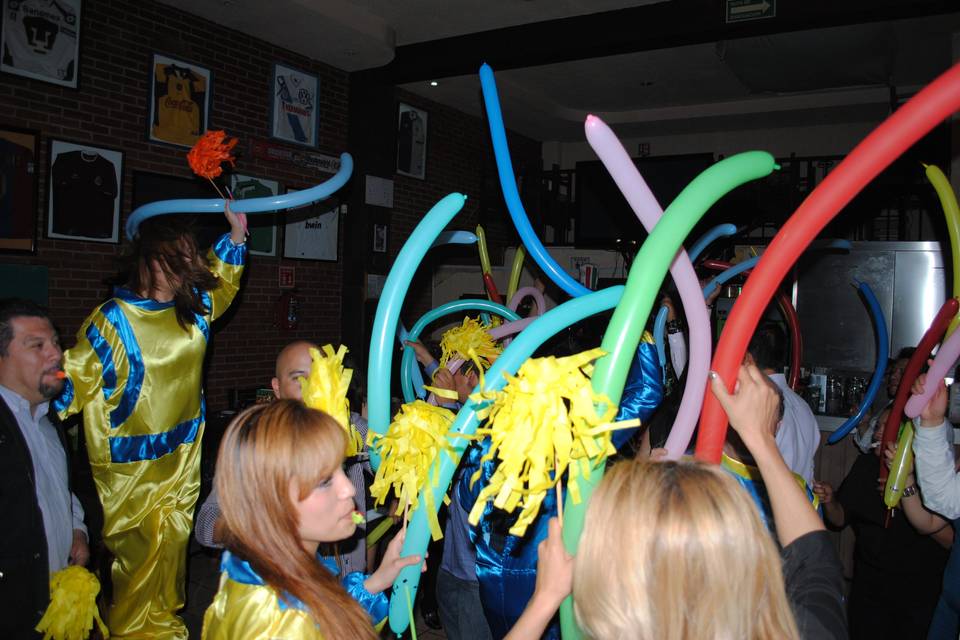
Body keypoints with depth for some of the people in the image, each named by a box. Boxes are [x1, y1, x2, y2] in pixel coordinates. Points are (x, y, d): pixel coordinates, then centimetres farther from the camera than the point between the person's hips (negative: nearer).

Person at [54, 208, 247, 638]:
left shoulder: (192, 307, 2)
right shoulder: (112, 321, -17)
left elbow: (220, 283, 23)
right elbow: (74, 379, -15)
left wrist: (235, 235, 16)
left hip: (181, 462, 6)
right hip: (131, 467, -6)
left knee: (173, 544, 17)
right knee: (139, 554, 4)